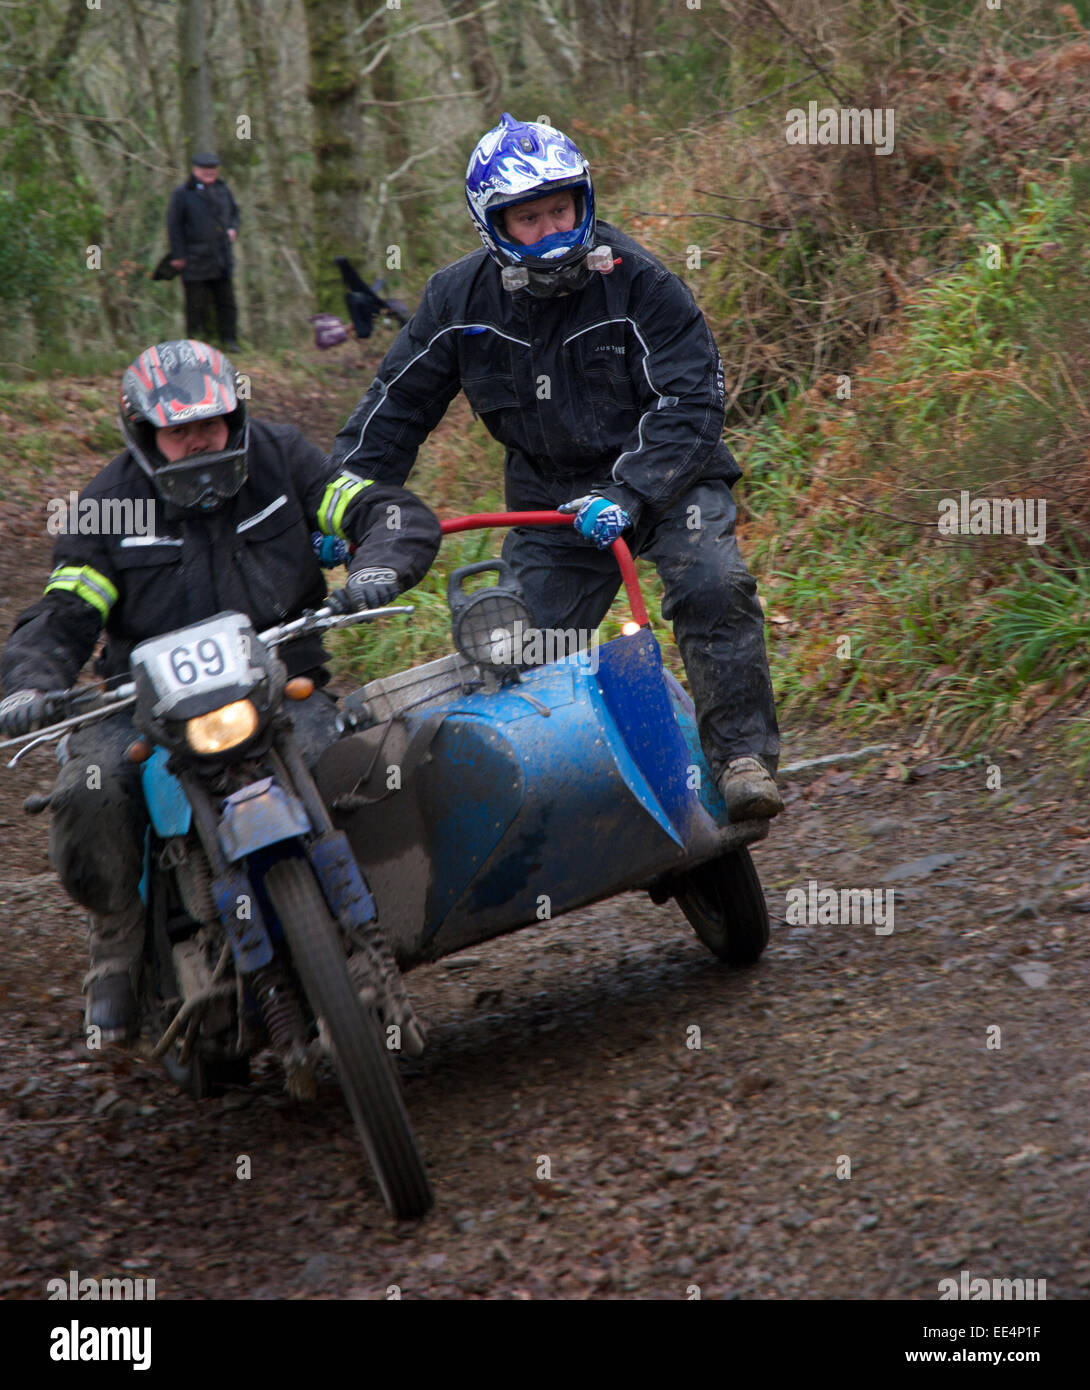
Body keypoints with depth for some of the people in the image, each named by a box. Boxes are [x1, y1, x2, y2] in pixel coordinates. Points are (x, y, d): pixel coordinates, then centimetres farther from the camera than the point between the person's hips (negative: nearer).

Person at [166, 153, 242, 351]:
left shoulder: (223, 190, 11)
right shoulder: (182, 193, -5)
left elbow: (234, 211, 27)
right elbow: (174, 225, -5)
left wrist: (232, 228, 6)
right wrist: (177, 254, -9)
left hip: (221, 259, 5)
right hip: (195, 260, -5)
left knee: (226, 301, 7)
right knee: (196, 304, 0)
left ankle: (229, 340, 14)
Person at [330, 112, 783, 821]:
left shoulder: (639, 281, -14)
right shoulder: (460, 298, -2)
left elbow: (689, 403, -17)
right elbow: (398, 402, 9)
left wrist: (631, 494, -30)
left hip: (660, 473, -3)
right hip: (550, 495, 3)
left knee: (713, 585, -29)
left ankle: (743, 757, -23)